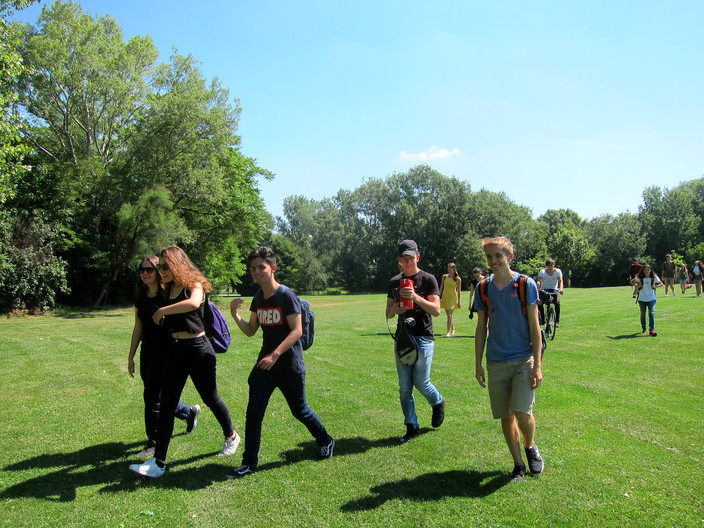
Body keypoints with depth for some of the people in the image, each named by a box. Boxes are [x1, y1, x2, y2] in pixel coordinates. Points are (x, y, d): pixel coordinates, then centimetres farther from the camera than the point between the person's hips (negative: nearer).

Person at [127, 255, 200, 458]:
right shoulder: (141, 298, 9)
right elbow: (138, 329, 14)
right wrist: (131, 356, 14)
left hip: (164, 351, -7)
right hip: (147, 351, 7)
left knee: (152, 396, -4)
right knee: (157, 395, 14)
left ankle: (154, 443, 11)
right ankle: (190, 412, 39)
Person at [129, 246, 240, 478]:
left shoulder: (194, 285, -12)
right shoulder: (170, 288, 9)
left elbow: (193, 303, -36)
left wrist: (162, 311, -28)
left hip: (198, 349, -7)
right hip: (175, 350, 7)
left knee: (210, 398, 10)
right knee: (166, 405, 3)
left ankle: (231, 436, 35)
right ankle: (158, 462, 9)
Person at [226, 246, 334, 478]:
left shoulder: (286, 295, -15)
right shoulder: (258, 298, 6)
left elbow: (296, 331, -20)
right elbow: (251, 331, 9)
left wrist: (275, 355, -27)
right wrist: (235, 315, -7)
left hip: (290, 366, -6)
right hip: (264, 364, 6)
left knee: (299, 411, 11)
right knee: (253, 413, 1)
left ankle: (326, 441, 36)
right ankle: (249, 463, 14)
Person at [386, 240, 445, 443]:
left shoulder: (428, 279, -4)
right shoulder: (394, 282, 10)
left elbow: (436, 310, -12)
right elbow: (388, 313, 14)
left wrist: (416, 297, -26)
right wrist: (396, 309, -9)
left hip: (423, 338, -4)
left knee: (421, 383, -2)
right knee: (404, 387, 6)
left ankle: (438, 403, 30)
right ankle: (412, 426, 19)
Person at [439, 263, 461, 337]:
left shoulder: (457, 279, -4)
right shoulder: (444, 276, 5)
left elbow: (459, 291, 0)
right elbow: (441, 287, 9)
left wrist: (458, 301, -1)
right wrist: (439, 297, 4)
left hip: (453, 297, -4)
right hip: (445, 297, 4)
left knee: (449, 315, -14)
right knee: (449, 315, 14)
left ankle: (449, 332, -14)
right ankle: (453, 329, 31)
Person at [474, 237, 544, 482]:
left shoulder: (526, 284, -5)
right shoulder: (483, 288, 4)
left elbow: (534, 326, -5)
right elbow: (481, 328, 9)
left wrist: (537, 365, -9)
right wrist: (478, 364, 7)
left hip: (523, 359, -3)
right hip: (496, 362, 3)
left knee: (522, 412, -12)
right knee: (505, 416, 7)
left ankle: (530, 447, 21)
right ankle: (518, 464, 24)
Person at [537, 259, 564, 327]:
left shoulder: (558, 271, -3)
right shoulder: (542, 272, -5)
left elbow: (560, 281, -14)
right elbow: (539, 281, -17)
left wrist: (561, 289, -34)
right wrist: (538, 288, -39)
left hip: (554, 289, 0)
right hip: (544, 290, 0)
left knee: (557, 302, -28)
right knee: (539, 303, -26)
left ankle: (557, 321, -14)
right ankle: (542, 319, -6)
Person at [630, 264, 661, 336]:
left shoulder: (654, 277, -2)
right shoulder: (640, 278, -2)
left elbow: (661, 283, 12)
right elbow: (632, 282, 13)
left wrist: (655, 286, -8)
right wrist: (636, 285, -6)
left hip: (651, 299, -1)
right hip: (642, 299, 1)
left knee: (651, 313, -15)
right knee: (643, 314, 10)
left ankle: (652, 330, -17)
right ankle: (644, 328, 28)